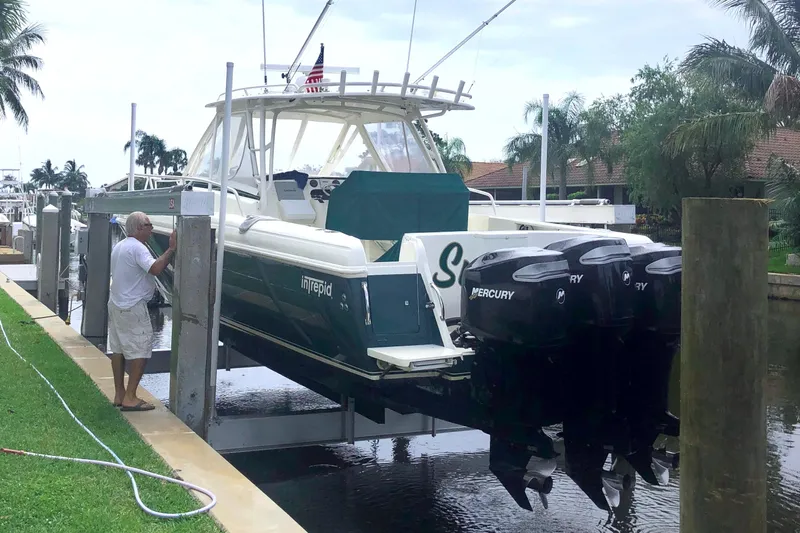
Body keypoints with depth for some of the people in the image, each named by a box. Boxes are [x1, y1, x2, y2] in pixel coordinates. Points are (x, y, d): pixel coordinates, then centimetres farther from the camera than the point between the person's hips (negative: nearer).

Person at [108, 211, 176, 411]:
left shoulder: (119, 246, 14)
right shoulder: (137, 248, -17)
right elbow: (156, 268, -31)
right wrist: (171, 249, -25)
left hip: (116, 303, 10)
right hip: (133, 307, -10)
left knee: (118, 349, 12)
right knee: (141, 351, -5)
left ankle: (119, 394, 18)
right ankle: (130, 398, -6)